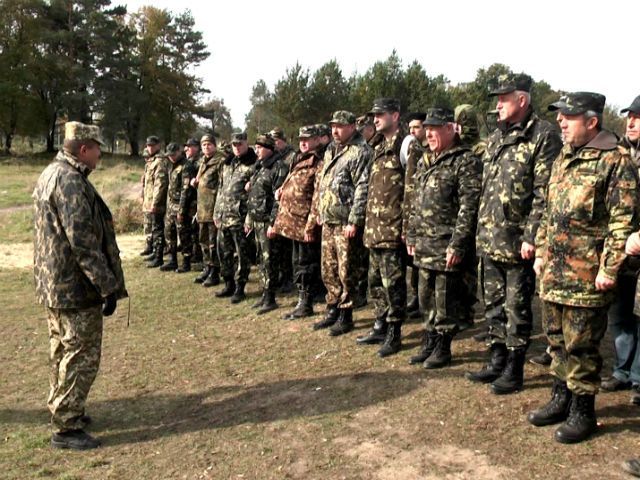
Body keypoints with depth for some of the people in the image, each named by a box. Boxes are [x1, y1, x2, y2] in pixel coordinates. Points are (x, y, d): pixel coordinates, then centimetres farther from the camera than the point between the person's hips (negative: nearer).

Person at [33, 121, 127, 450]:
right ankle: (65, 428, 9)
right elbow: (83, 241, -25)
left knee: (63, 351, 21)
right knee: (82, 356, 0)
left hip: (54, 284, 10)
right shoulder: (70, 181, -20)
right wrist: (108, 286, -22)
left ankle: (62, 409, 35)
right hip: (76, 286, -10)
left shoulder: (50, 174, 12)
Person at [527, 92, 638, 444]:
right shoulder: (562, 160, 14)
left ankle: (583, 411, 18)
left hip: (586, 276, -7)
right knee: (556, 339, 16)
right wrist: (540, 252, 16)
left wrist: (610, 268, -17)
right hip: (553, 272, 8)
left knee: (580, 345, 3)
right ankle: (561, 399, 32)